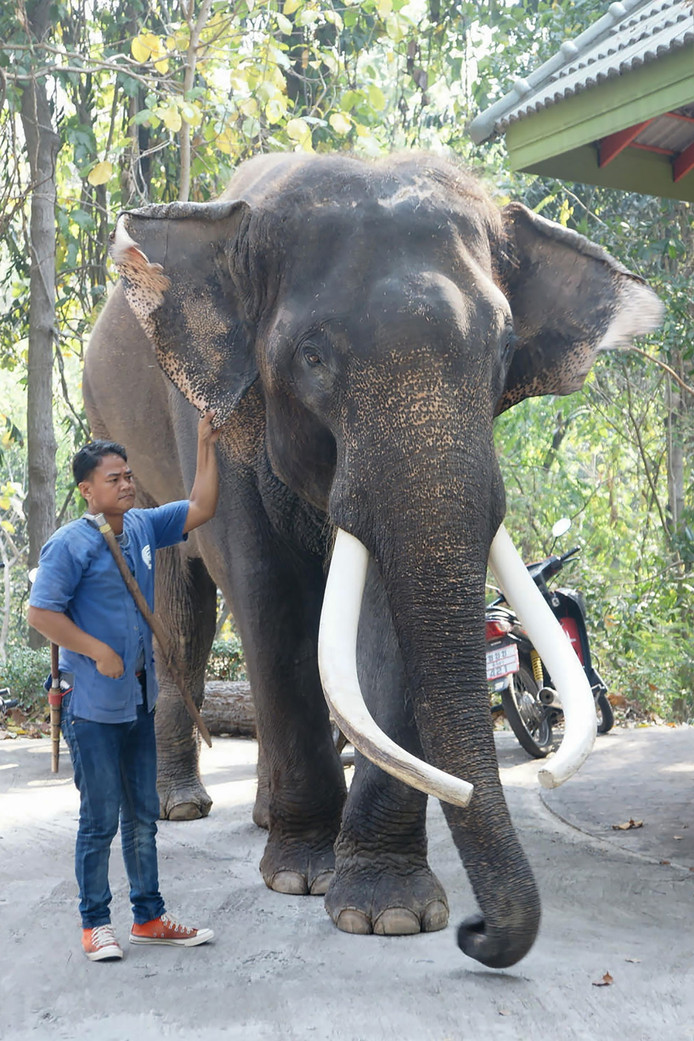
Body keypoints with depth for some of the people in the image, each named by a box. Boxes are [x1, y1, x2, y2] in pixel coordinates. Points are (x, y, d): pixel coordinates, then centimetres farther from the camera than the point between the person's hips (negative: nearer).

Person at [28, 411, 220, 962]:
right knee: (100, 819, 1)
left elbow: (201, 508, 12)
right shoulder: (71, 544, -12)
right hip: (94, 703, -7)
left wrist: (207, 445, 4)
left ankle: (149, 917, 23)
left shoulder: (143, 526, 8)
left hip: (140, 698, 7)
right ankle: (96, 923, 14)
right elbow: (42, 612, -16)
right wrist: (100, 653, -16)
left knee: (143, 815, 13)